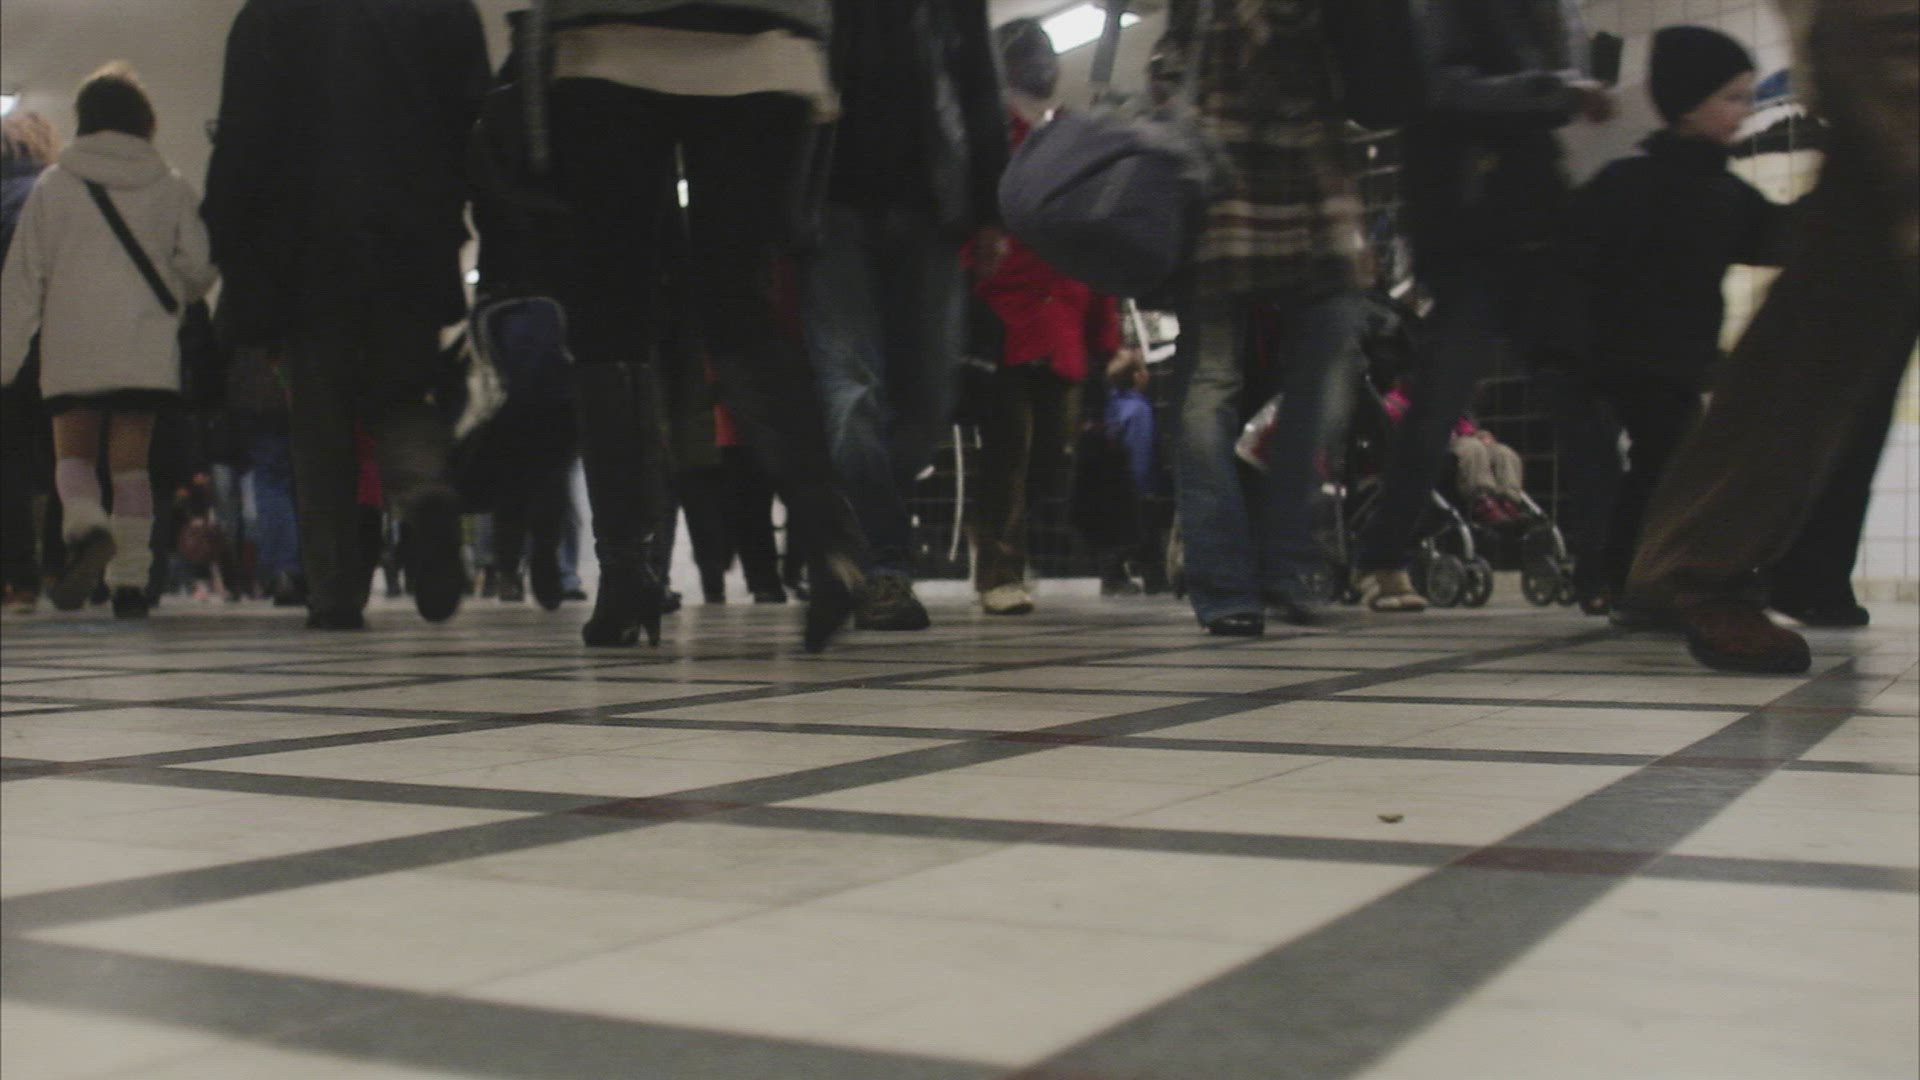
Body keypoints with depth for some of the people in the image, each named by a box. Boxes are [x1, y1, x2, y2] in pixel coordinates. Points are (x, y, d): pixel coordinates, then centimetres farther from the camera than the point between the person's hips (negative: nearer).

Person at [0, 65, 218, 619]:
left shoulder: (53, 185, 4)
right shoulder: (172, 187, 5)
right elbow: (199, 266, 1)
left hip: (73, 349, -1)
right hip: (146, 348, 1)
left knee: (74, 452, 9)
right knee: (132, 459, 4)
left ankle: (86, 526, -21)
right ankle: (131, 578, 0)